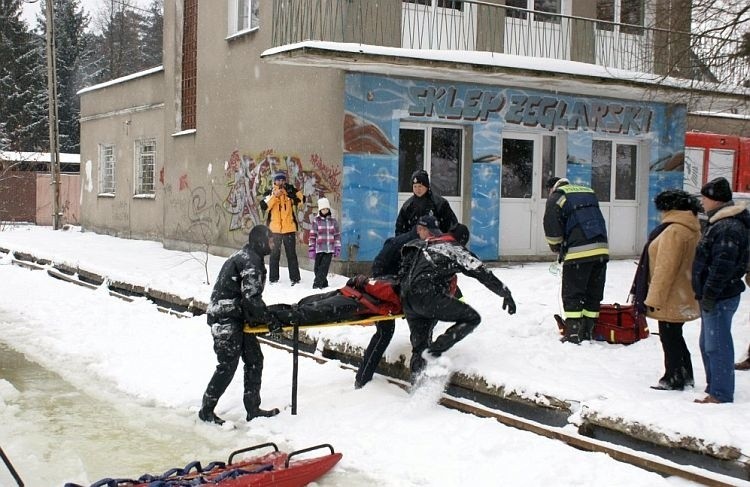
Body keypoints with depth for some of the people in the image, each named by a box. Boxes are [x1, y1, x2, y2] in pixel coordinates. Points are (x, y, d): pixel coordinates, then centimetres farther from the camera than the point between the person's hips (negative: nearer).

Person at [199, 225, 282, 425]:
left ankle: (253, 408, 18)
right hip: (226, 319, -10)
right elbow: (251, 297, -23)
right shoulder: (250, 260, -17)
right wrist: (270, 320, -16)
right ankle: (206, 410, 8)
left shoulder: (245, 256, 15)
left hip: (238, 317, 10)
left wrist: (264, 316, 17)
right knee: (227, 365, -4)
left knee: (254, 359, 11)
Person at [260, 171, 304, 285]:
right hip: (274, 229, 0)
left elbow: (301, 200, -9)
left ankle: (295, 277, 10)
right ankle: (273, 278, 14)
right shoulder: (269, 193, 3)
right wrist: (275, 196, -19)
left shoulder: (291, 192, 5)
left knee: (291, 254, 5)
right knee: (274, 255, 7)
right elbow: (264, 206, -13)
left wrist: (291, 191, -18)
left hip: (289, 229, 0)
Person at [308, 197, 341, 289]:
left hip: (329, 249, 0)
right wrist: (311, 249, -3)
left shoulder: (333, 220, 6)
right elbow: (312, 236, 1)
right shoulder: (316, 221, 2)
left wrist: (338, 248, 6)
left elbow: (337, 235, 10)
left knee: (324, 267, -8)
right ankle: (323, 283, 16)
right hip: (319, 249, 0)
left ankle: (317, 283, -7)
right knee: (317, 268, 3)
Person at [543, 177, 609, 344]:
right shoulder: (589, 192, 23)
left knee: (572, 294, 1)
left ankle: (573, 335, -4)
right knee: (593, 294, 11)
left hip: (578, 252, -6)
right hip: (601, 249, 6)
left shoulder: (557, 196, 4)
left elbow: (551, 224, -5)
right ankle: (587, 333, 15)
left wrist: (556, 246, 11)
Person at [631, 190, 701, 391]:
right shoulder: (692, 230, 11)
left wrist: (654, 298, -19)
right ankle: (686, 377, 28)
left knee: (670, 338, 1)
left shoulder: (674, 231, -20)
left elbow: (665, 268, -22)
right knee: (675, 338, 19)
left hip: (671, 300, -10)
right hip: (683, 298, 10)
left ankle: (673, 380, 9)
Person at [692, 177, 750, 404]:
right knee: (707, 345, 17)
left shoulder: (728, 227, -18)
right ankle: (714, 389, 27)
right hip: (713, 296, 11)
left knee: (716, 346, -7)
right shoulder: (718, 223, 17)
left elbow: (722, 266, -24)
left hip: (720, 298, -11)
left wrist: (709, 294, -21)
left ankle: (721, 395, -1)